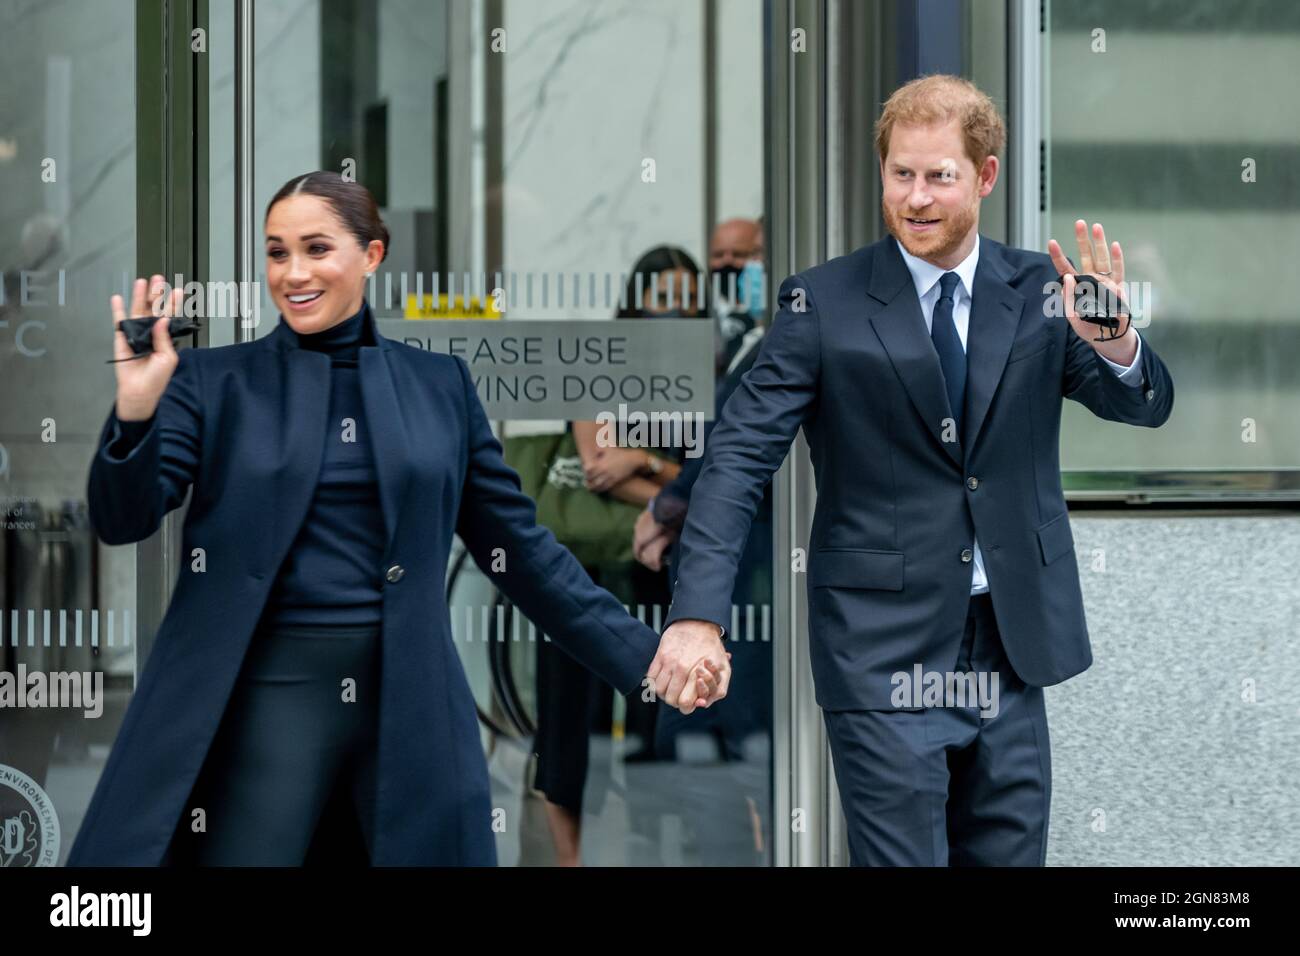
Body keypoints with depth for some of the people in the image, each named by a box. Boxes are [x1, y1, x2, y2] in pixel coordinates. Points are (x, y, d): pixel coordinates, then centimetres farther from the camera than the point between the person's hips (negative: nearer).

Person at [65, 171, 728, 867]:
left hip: (410, 700, 2)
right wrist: (135, 410, -23)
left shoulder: (440, 385, 9)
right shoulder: (213, 380, 4)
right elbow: (124, 519, -4)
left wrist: (642, 655, 5)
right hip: (264, 696, -2)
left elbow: (517, 546, 12)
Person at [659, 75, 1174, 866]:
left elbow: (1147, 405, -3)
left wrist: (1114, 340, -27)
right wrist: (697, 614, -23)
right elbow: (741, 457, -10)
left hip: (1010, 650, 4)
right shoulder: (825, 304, -5)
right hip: (885, 647, -3)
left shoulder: (1040, 291, 4)